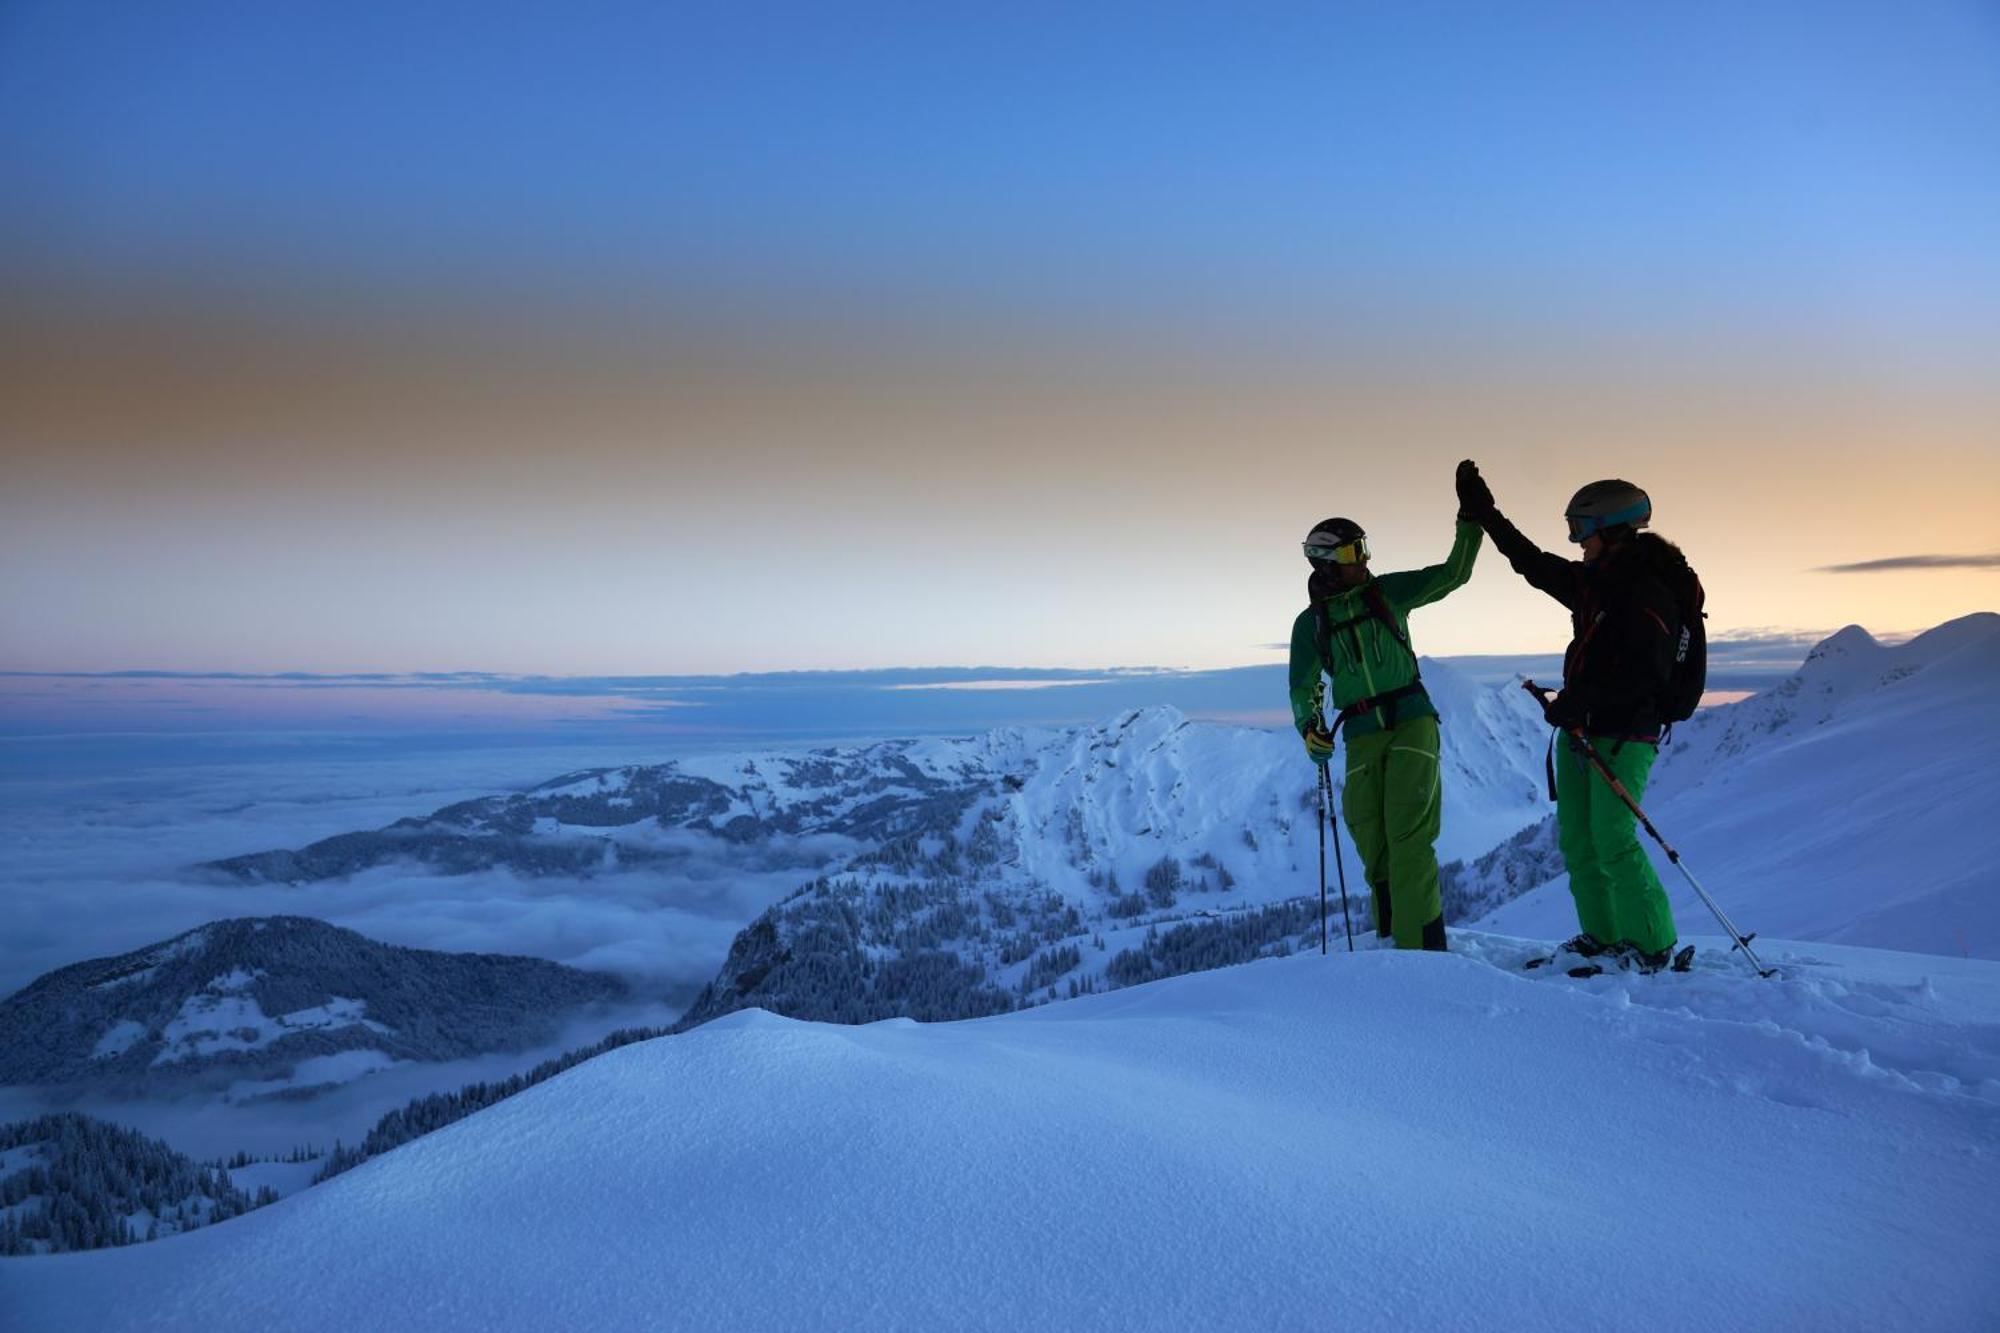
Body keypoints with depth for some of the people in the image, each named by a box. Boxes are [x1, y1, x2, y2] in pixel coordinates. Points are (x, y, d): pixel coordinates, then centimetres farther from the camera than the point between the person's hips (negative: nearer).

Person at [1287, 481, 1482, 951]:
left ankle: (1419, 946, -16)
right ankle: (1391, 937, 14)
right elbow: (1304, 687, 14)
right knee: (1373, 842, 1)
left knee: (1408, 833, -14)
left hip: (1412, 721, -2)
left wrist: (1470, 522, -6)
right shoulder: (1310, 622, 9)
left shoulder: (1387, 591, 7)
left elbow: (1453, 573, 5)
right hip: (1362, 736, 2)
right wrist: (1309, 728, -3)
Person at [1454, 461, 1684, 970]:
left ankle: (1653, 946, 0)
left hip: (1623, 736, -9)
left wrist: (1575, 704, -21)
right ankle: (1604, 937, 16)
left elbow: (1644, 676, -22)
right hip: (1579, 731, 9)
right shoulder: (1590, 582, 11)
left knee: (1613, 843, -11)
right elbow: (1534, 564, 24)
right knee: (1577, 843, 8)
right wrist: (1483, 512, 26)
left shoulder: (1647, 592, -15)